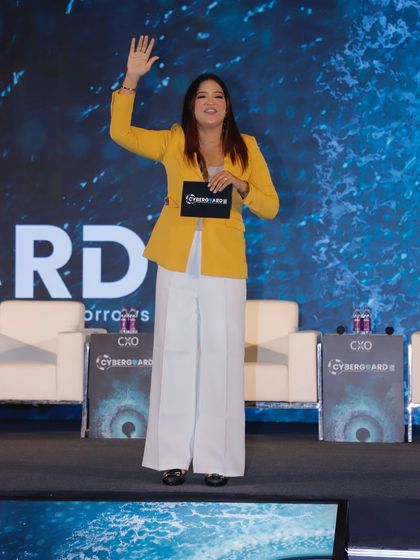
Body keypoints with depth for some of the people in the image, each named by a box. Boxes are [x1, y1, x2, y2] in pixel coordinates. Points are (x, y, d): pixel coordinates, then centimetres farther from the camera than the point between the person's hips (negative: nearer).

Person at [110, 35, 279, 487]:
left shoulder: (245, 147, 7)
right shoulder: (173, 142, 7)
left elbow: (270, 207, 5)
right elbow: (121, 132, 0)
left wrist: (240, 184, -13)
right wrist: (131, 79, -6)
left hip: (224, 266, 0)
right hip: (177, 263, 0)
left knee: (221, 357, -2)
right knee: (175, 353, 1)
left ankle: (216, 458, 4)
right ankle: (173, 456, 6)